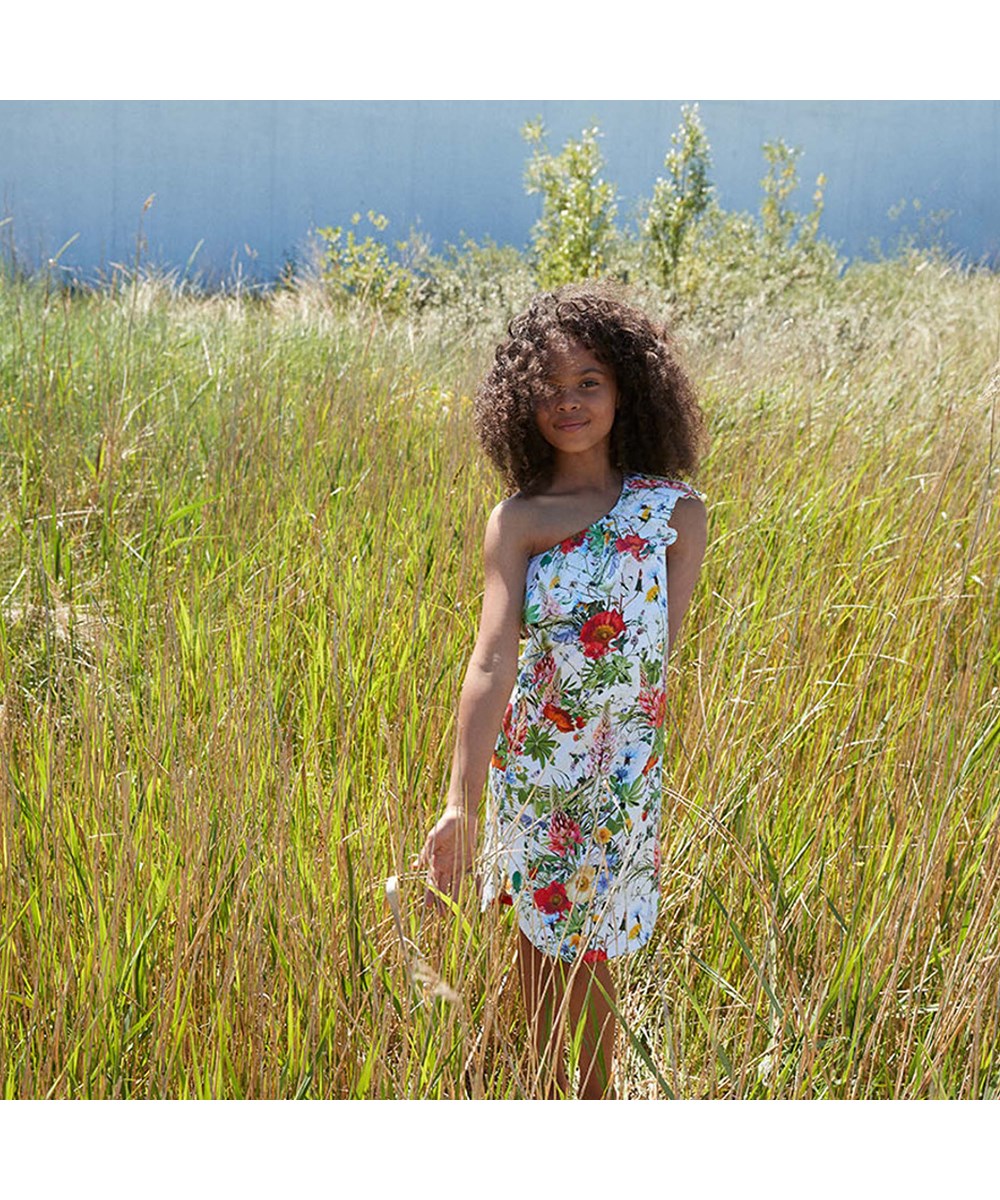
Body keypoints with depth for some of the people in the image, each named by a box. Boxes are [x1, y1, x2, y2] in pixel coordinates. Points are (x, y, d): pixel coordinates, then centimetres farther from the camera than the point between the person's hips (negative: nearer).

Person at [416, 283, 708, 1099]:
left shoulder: (679, 511, -6)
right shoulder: (516, 520, -8)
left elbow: (661, 647, -6)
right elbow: (492, 658, -19)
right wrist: (460, 805, -27)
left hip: (624, 767, -1)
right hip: (528, 759, 1)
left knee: (590, 955, 11)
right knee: (537, 938, 17)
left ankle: (596, 1102, 33)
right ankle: (549, 1096, 38)